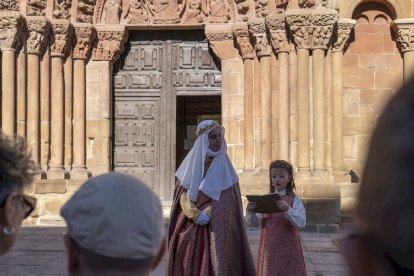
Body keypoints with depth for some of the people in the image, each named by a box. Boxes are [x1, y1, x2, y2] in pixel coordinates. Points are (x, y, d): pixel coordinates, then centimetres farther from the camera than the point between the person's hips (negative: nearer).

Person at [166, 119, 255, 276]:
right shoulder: (191, 162, 4)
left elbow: (227, 196, -1)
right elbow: (183, 193, 1)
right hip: (190, 227, 1)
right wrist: (195, 214, -16)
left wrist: (208, 213, -14)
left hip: (216, 227, -1)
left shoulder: (223, 163, 4)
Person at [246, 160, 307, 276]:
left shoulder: (294, 200, -4)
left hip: (287, 247, -2)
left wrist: (287, 209, -30)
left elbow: (301, 223, -16)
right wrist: (251, 213, -15)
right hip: (269, 246, 3)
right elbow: (255, 223, 5)